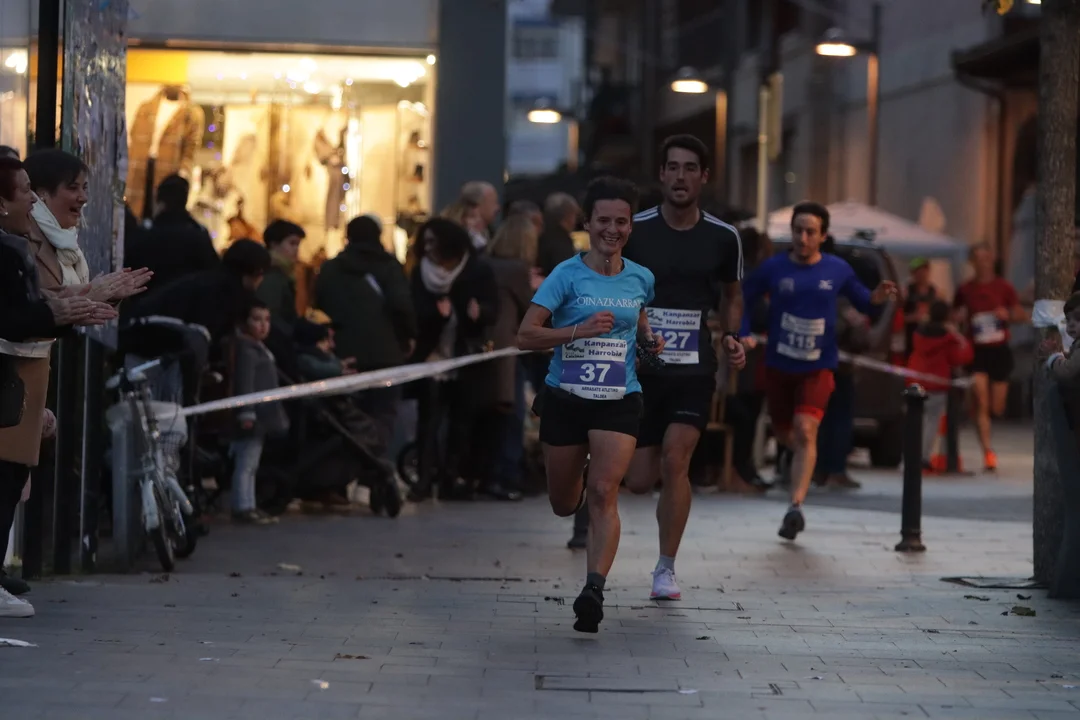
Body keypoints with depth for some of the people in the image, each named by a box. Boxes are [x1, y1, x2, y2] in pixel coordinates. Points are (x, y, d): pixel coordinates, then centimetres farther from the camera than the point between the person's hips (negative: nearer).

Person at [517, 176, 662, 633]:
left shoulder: (640, 279, 6)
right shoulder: (567, 275, -6)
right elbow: (525, 335, -12)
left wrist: (649, 341, 4)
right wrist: (580, 329, -24)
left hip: (619, 402, 1)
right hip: (565, 397, -1)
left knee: (603, 492, -18)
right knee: (563, 504, 12)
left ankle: (594, 588, -21)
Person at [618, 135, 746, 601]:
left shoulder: (723, 238, 1)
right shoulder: (633, 230, -4)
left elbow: (731, 294, 19)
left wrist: (731, 337, 2)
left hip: (695, 370, 0)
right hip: (641, 367, 0)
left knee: (675, 460, -19)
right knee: (639, 481, 1)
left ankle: (666, 569, -6)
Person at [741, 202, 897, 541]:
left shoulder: (838, 270, -4)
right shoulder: (773, 268, -5)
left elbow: (862, 301, 9)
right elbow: (742, 299, 3)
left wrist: (878, 298, -13)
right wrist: (744, 334, -11)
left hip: (818, 368, -2)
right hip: (779, 366, 2)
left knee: (805, 430, -20)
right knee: (784, 434, 14)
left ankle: (796, 507, -22)